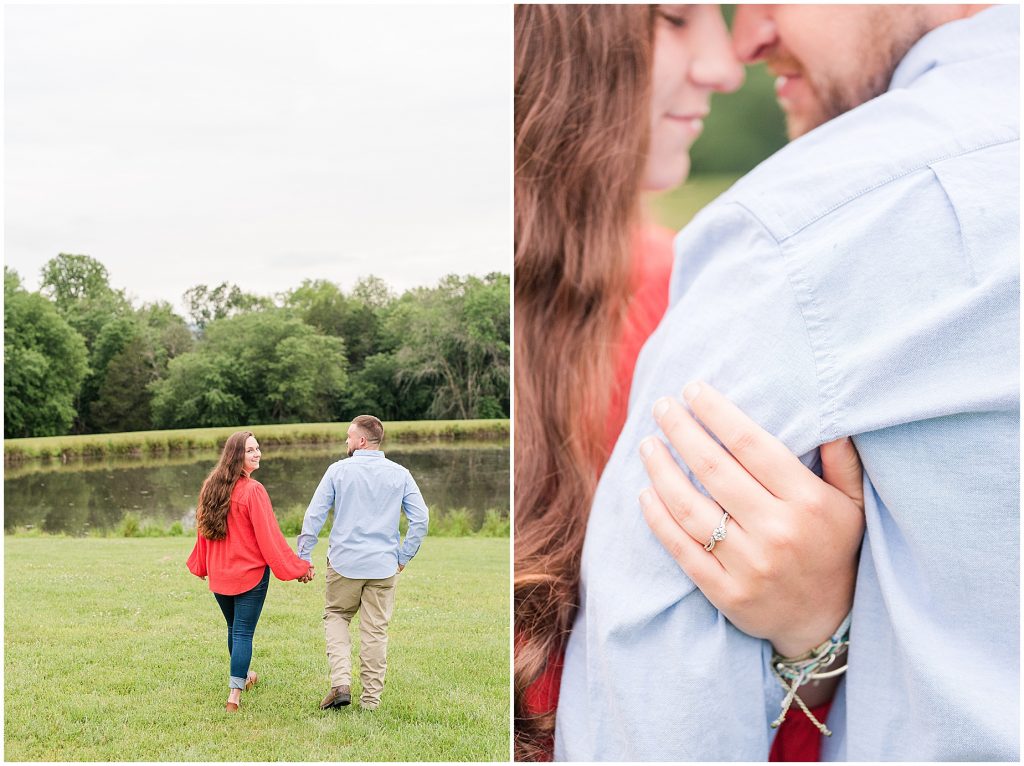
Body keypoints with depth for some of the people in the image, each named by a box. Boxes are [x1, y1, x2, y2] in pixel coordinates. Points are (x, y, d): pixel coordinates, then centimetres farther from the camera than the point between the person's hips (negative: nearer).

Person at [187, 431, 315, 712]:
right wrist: (298, 567, -8)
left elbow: (203, 529, 12)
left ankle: (243, 675, 43)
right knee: (243, 633, 0)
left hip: (219, 575, 6)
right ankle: (234, 694, -4)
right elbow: (269, 536, -17)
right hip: (250, 574, -6)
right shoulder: (253, 491, -18)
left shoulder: (211, 486, 2)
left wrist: (201, 565, 26)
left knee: (234, 628, 23)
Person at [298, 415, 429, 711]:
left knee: (336, 617, 17)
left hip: (344, 563, -1)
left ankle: (341, 682, 0)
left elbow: (314, 516, -5)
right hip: (384, 566, 1)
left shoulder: (338, 470, -4)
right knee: (376, 630, 9)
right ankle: (371, 697, 14)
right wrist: (403, 557, 7)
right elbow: (420, 519, -3)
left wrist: (303, 556, 3)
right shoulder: (400, 474, 0)